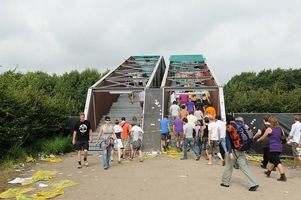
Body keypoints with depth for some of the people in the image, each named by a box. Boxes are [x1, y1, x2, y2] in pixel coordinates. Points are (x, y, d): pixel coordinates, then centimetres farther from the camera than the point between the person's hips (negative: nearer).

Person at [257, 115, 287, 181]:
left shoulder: (269, 129, -8)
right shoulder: (280, 129, 7)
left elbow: (263, 137, 3)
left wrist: (258, 140, 21)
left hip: (273, 148, -7)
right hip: (279, 147, 7)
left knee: (277, 162, -8)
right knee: (272, 160, 22)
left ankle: (283, 176, -17)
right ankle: (268, 172, 37)